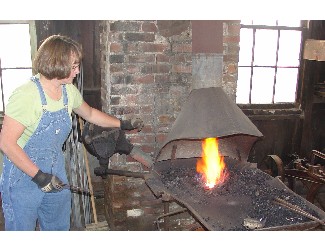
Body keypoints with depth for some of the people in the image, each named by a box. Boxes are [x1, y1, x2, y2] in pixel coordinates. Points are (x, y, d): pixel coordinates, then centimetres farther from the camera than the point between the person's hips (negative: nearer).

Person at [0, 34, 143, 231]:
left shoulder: (69, 91, -2)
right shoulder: (26, 95, -24)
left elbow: (89, 113, 18)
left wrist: (123, 124, 17)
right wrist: (38, 176, -23)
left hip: (56, 174, 7)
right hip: (23, 178, -6)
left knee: (60, 226, 19)